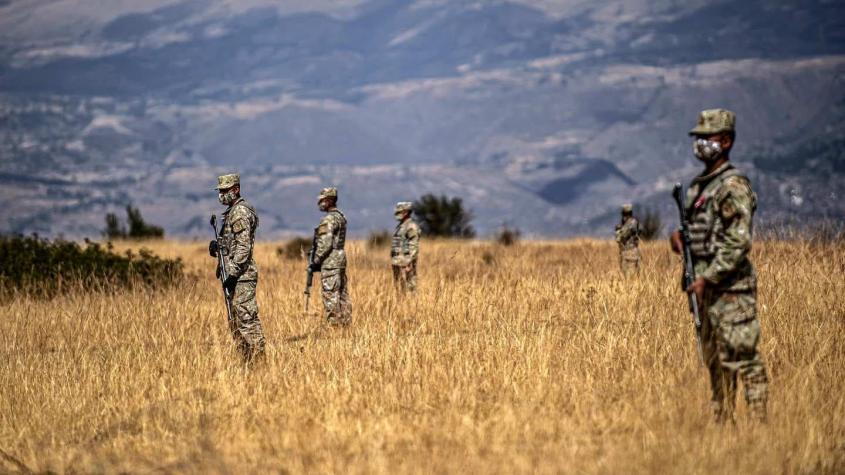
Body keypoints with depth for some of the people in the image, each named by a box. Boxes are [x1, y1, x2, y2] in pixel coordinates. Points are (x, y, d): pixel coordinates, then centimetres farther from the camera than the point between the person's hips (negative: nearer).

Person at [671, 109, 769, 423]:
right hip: (707, 285, 9)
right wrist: (680, 236, 4)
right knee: (714, 358, 14)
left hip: (731, 286, -9)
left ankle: (758, 421, -9)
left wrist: (708, 278, -21)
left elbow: (738, 242, -19)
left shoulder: (733, 186, -13)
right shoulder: (698, 186, 15)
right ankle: (721, 420, 21)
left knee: (741, 356, -10)